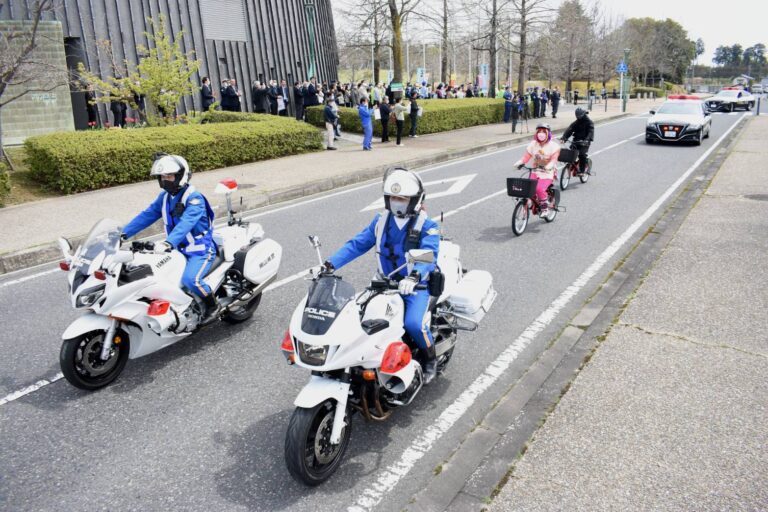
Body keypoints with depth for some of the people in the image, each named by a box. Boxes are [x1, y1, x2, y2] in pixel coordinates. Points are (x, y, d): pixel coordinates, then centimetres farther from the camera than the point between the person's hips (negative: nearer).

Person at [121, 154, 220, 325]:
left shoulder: (194, 198, -18)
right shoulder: (165, 197, 8)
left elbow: (186, 222, -33)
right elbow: (146, 216, 7)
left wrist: (169, 243, -47)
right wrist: (123, 233, -4)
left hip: (201, 250, -8)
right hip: (179, 250, 8)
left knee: (190, 280, -30)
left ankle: (213, 305, -4)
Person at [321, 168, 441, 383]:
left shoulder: (427, 226, -9)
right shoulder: (381, 220, 6)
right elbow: (357, 244, 2)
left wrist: (414, 277, -46)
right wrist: (330, 265, -11)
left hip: (417, 285, -4)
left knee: (413, 323, -27)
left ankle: (430, 359, 5)